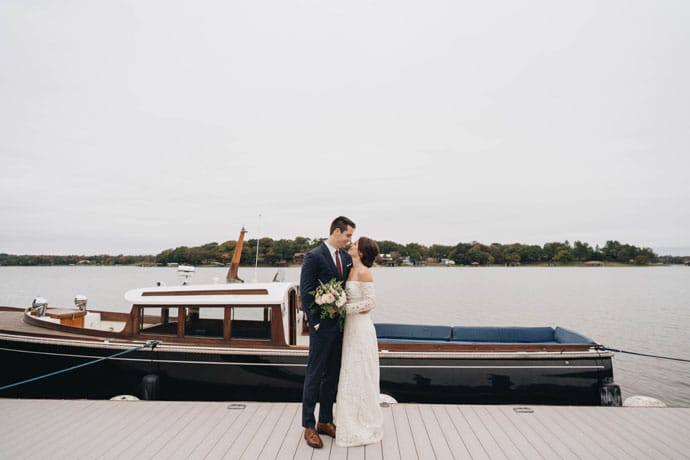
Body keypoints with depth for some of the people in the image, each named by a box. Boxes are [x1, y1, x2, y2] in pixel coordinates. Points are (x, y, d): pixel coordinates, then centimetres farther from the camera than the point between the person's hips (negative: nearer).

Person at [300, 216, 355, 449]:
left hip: (341, 325, 7)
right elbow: (306, 292, -13)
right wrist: (314, 322, -14)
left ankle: (325, 421, 28)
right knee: (314, 375, 4)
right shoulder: (313, 256, -11)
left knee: (332, 375, 14)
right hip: (322, 326, -6)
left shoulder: (346, 258, 9)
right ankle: (309, 426, 16)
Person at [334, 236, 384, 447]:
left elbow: (370, 302, -18)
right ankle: (355, 423, 30)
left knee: (359, 376, 2)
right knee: (351, 375, 16)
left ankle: (363, 428, 17)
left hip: (360, 328, -9)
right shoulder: (352, 271, 10)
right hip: (351, 327, 9)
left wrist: (343, 309, -18)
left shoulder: (363, 272, -15)